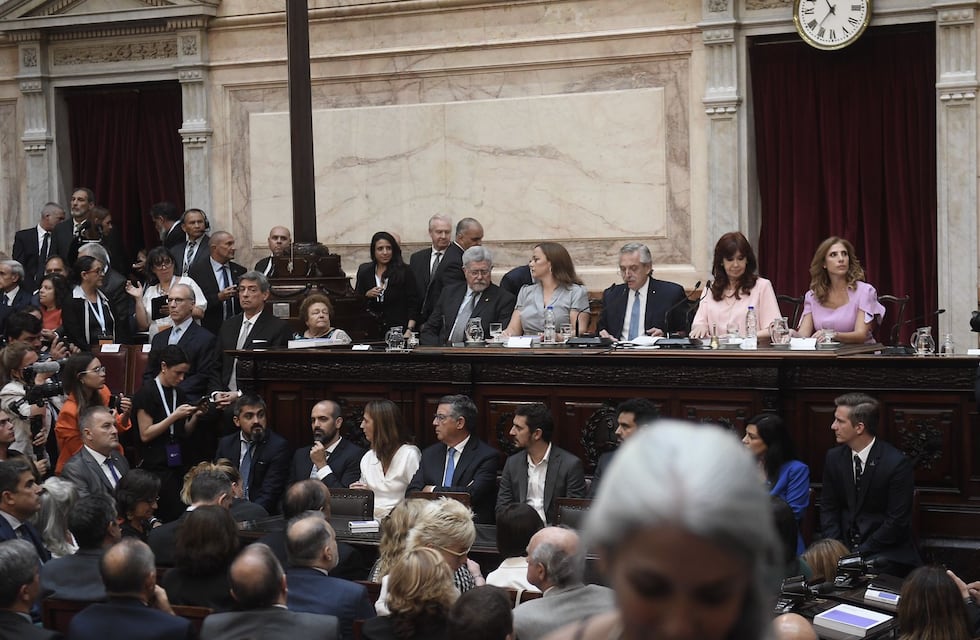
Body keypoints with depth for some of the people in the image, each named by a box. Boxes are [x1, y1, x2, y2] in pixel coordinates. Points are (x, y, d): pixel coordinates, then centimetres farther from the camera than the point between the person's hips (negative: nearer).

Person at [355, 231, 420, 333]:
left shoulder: (404, 271, 1)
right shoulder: (365, 271, 10)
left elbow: (413, 303, -2)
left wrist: (410, 329, -13)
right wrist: (367, 295, -7)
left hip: (398, 328, -2)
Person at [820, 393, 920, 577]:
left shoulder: (897, 463, -13)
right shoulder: (834, 457, 5)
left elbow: (897, 521, -13)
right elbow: (828, 508, 9)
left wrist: (860, 553, -14)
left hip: (886, 553, -4)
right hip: (844, 544, 4)